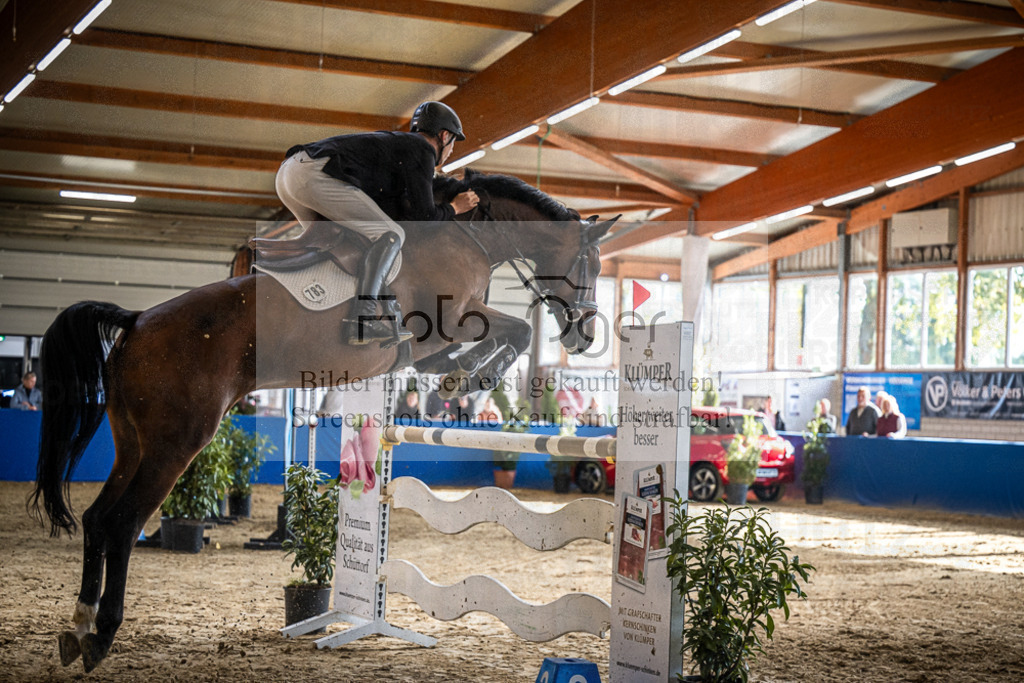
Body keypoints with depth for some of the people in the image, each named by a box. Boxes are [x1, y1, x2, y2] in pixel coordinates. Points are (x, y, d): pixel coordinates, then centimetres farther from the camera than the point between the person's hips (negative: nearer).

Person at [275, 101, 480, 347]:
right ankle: (361, 320, -19)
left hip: (287, 171, 9)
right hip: (317, 175, -9)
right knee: (390, 236, -6)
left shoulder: (393, 142, 34)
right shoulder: (422, 150, 7)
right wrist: (454, 208, 19)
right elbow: (421, 216, 1)